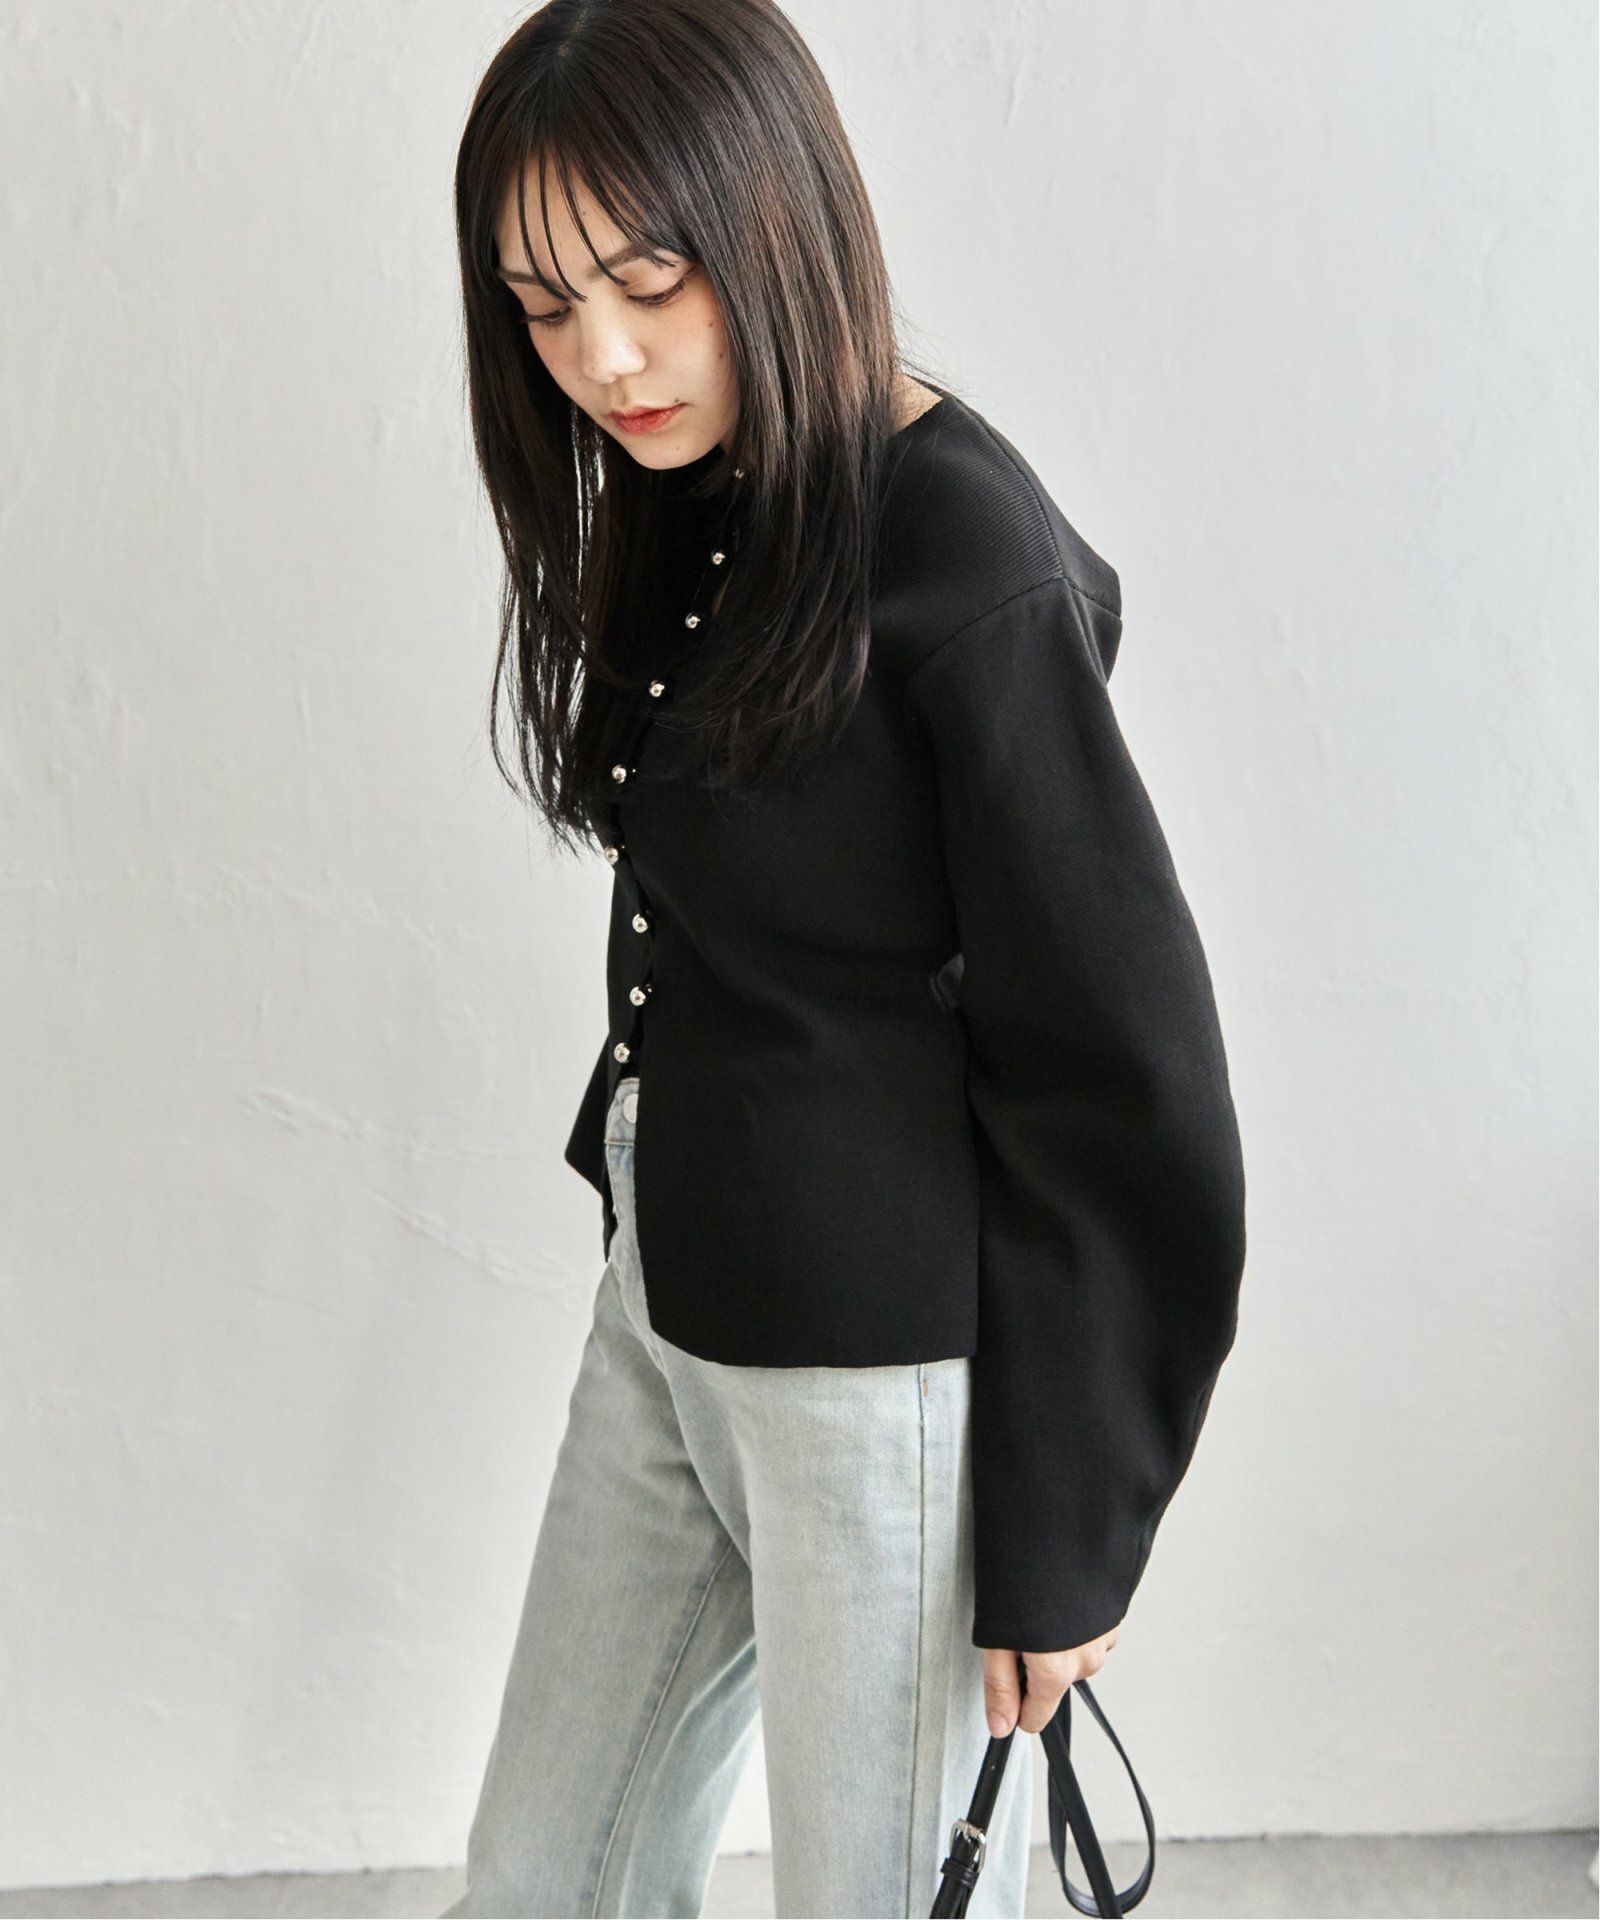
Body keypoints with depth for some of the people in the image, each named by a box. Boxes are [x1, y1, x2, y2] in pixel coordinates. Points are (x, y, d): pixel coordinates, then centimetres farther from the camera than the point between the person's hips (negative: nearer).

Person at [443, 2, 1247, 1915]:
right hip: (668, 1317, 8)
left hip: (890, 1372, -8)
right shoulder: (682, 512, 5)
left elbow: (1119, 1074, -17)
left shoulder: (970, 563, -20)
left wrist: (1062, 1530, -12)